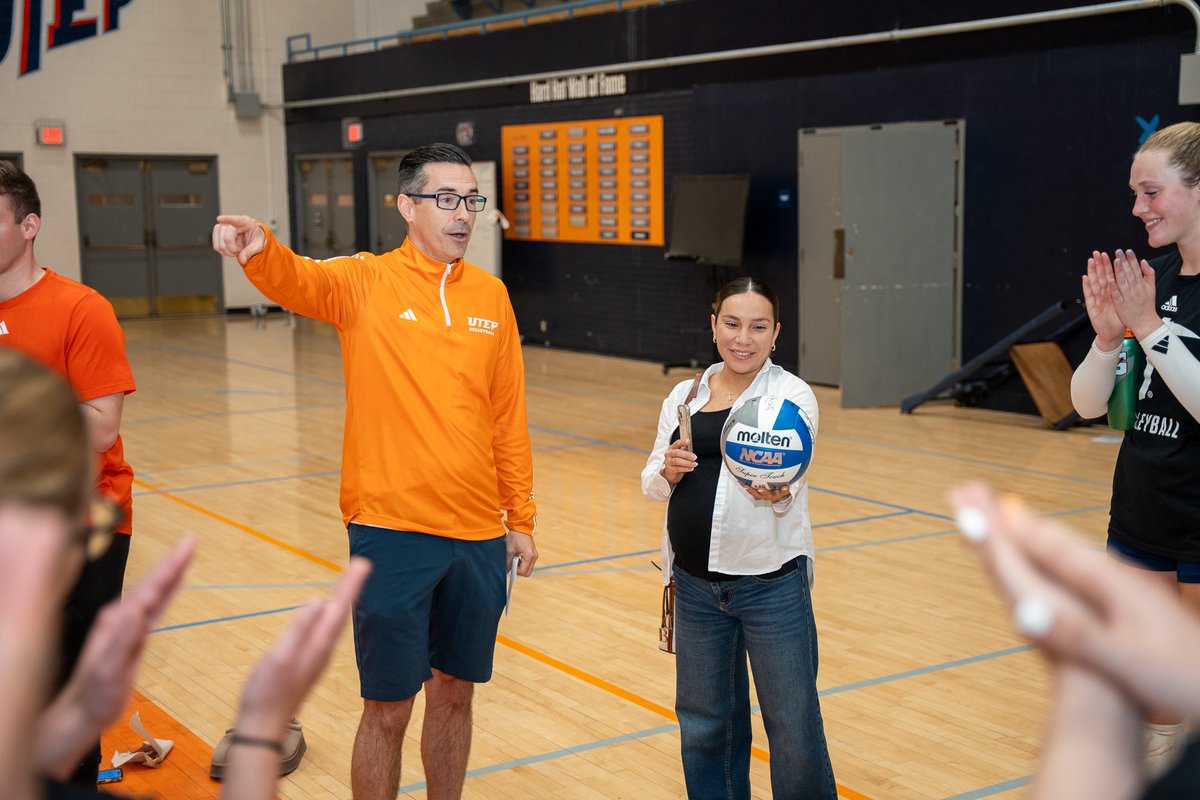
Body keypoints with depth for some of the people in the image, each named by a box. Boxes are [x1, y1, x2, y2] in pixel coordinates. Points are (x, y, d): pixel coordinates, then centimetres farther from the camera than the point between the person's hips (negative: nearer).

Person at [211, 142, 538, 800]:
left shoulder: (491, 295, 7)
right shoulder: (366, 282, -5)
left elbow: (509, 418, 10)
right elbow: (299, 281, -27)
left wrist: (521, 518, 10)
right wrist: (259, 251, -49)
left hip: (479, 535, 4)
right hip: (391, 531, -4)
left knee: (455, 692, 17)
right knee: (388, 709, 4)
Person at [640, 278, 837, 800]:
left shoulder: (792, 395, -5)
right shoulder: (683, 397, 9)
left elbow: (789, 481, -20)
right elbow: (651, 484, 10)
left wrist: (775, 493, -43)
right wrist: (667, 472, -13)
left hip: (771, 584, -4)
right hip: (696, 584, 4)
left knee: (794, 731, 1)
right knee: (705, 724, 17)